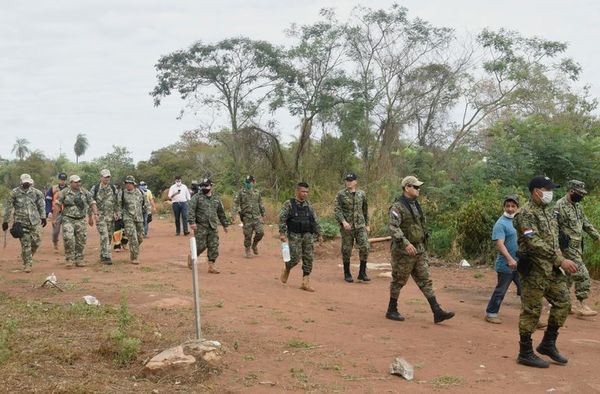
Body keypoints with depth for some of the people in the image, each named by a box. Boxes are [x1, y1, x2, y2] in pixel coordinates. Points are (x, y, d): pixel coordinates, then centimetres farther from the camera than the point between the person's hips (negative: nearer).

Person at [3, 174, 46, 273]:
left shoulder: (36, 192, 4)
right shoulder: (14, 193, -4)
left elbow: (41, 205, 13)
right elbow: (8, 208, 1)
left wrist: (43, 217, 10)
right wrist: (5, 221, 2)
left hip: (33, 222, 3)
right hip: (21, 222, -3)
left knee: (36, 242, 4)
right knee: (25, 244, -5)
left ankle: (27, 257, 31)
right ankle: (27, 264, 5)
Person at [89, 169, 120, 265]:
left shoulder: (113, 188, 6)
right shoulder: (95, 188, -4)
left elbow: (117, 202, 13)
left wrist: (118, 213, 6)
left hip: (111, 217, 4)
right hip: (100, 216, -4)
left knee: (109, 237, 9)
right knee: (104, 237, -14)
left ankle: (102, 256, 23)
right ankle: (106, 257, -14)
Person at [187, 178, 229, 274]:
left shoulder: (216, 198, 13)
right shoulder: (197, 197, -3)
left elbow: (221, 212, 20)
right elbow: (191, 210, -12)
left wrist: (224, 224, 22)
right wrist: (192, 222, -23)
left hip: (213, 227, 4)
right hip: (200, 226, -4)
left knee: (214, 247, 1)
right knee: (200, 246, -4)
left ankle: (211, 266, 8)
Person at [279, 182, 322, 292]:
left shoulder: (308, 206, 11)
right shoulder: (289, 204, -4)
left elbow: (315, 221, 18)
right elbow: (282, 219, -10)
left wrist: (319, 234, 16)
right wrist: (282, 233, -18)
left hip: (308, 236, 5)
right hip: (294, 236, -5)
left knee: (309, 258, -1)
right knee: (295, 258, -7)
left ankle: (305, 283, 5)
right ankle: (286, 269, 26)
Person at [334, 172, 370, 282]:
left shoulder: (362, 194, 8)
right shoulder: (341, 194, -2)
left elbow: (365, 210, 16)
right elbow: (337, 209, -8)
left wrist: (367, 224, 15)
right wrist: (343, 221, -21)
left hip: (360, 226, 2)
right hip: (346, 227, -2)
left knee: (365, 247, -9)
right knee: (346, 250, 4)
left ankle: (362, 273, 3)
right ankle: (347, 274, 18)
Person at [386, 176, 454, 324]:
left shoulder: (415, 205, 13)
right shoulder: (397, 207, -14)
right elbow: (393, 228, -26)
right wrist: (406, 243, -35)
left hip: (419, 250, 8)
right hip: (404, 251, -8)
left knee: (425, 281, 4)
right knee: (398, 281, 4)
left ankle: (437, 312, 3)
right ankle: (391, 311, 18)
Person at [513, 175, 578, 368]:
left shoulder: (548, 211, 14)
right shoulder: (526, 213, -16)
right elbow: (535, 244, -24)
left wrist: (560, 259, 11)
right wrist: (561, 260, -26)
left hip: (552, 268, 9)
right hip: (534, 269, -9)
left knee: (563, 302, 11)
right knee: (531, 311, -1)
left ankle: (548, 344, 24)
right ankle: (525, 353, 10)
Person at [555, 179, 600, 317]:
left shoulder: (578, 206, 13)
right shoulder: (560, 206, -15)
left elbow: (586, 224, 22)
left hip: (577, 247, 9)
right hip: (568, 248, -9)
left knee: (569, 275, 14)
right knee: (583, 274, -11)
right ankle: (581, 305, -5)